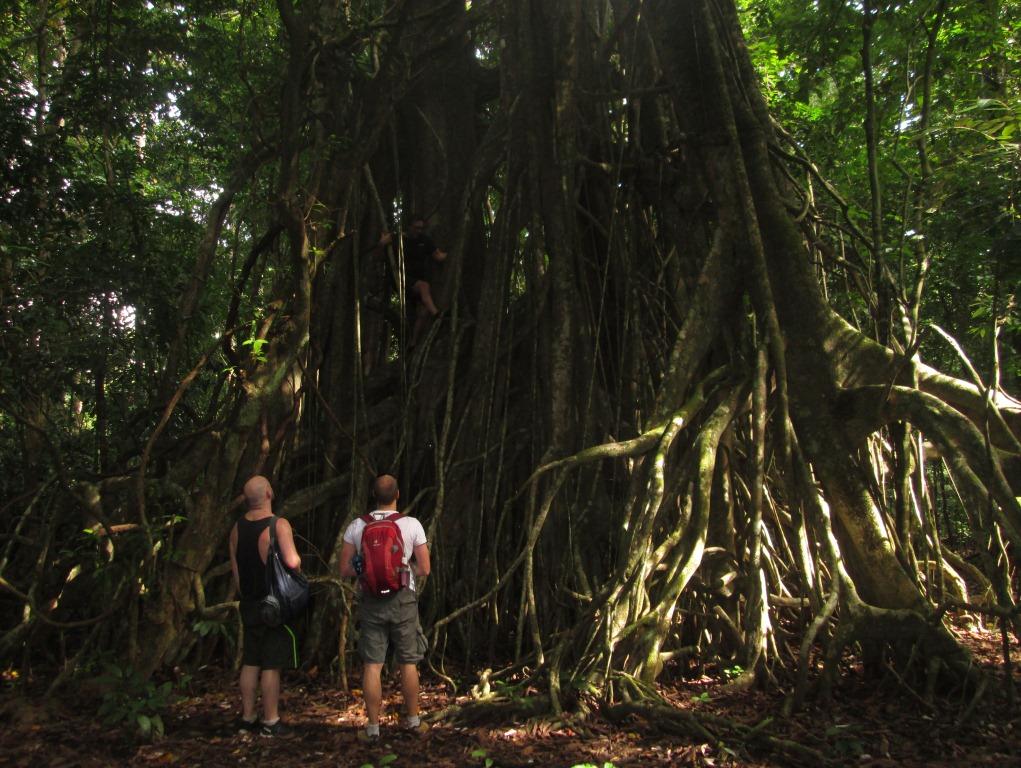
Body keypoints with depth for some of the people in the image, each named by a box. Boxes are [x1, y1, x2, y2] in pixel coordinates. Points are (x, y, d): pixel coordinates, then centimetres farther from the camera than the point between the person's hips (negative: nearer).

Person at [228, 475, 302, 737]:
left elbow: (235, 566, 10)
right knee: (272, 665, 0)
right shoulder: (279, 525, -16)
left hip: (250, 604, 6)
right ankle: (270, 722, 7)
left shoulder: (237, 527, 5)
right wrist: (298, 560, -3)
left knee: (250, 663, 14)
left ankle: (247, 718, 22)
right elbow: (292, 562, -25)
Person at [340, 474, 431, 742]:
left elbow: (345, 570, 0)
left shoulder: (357, 526, -2)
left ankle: (373, 727, 10)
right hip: (403, 599, -1)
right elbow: (424, 570, -4)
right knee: (408, 664, 11)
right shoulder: (412, 525, -6)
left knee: (372, 665, 6)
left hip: (371, 600, 1)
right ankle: (413, 720, 22)